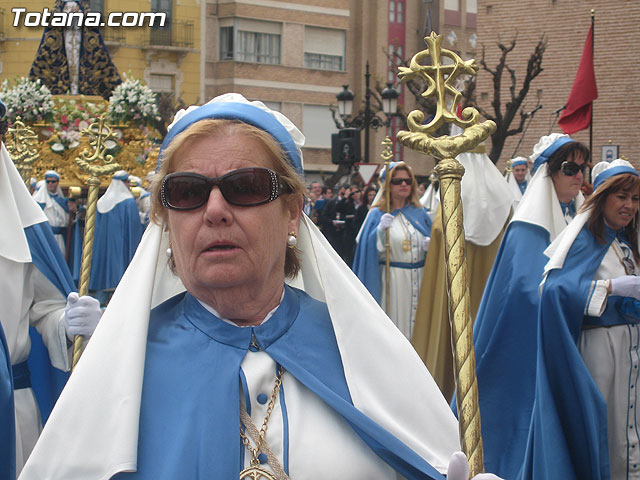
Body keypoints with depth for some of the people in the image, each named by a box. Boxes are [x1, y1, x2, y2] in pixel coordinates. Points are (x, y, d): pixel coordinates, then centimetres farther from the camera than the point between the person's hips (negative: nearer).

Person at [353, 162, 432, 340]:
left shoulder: (420, 213, 12)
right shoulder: (377, 215, 1)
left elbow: (431, 241, 16)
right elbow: (369, 250, -7)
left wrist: (429, 246, -6)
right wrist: (380, 230, -23)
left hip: (420, 277, 4)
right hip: (392, 279, -4)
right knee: (395, 320, -4)